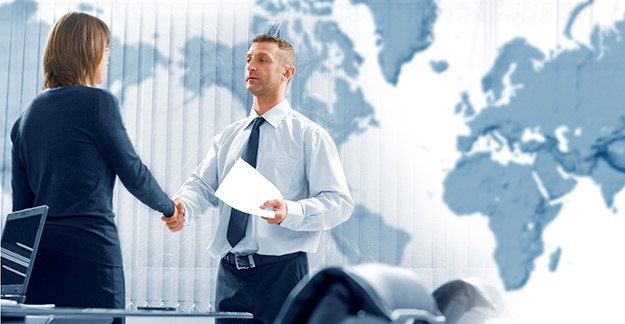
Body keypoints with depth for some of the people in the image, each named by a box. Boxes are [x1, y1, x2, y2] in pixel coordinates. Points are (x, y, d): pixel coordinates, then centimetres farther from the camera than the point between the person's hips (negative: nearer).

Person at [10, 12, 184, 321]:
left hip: (38, 257, 7)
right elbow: (133, 173, -1)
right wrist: (168, 207, 17)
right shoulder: (98, 102, -7)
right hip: (89, 253, -7)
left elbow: (21, 200, 14)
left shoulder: (28, 113, 12)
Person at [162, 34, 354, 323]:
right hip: (230, 273, 5)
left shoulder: (309, 136, -2)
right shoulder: (228, 136, 14)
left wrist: (291, 212, -26)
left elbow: (339, 203, -9)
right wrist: (182, 208, -16)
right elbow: (202, 185, 6)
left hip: (281, 272, -4)